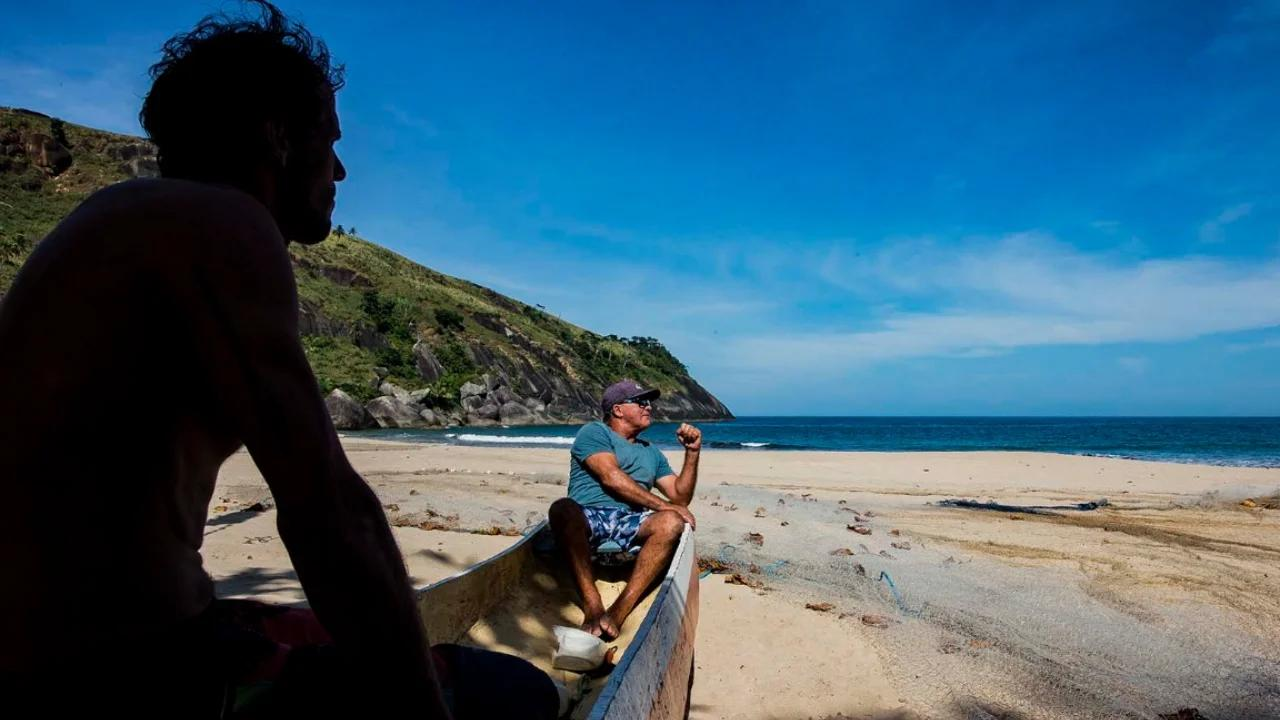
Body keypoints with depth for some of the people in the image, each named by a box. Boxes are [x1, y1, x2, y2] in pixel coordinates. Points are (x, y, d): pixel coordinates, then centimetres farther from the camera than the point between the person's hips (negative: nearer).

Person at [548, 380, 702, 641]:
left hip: (630, 527, 4)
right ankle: (593, 607, -36)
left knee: (673, 522, -28)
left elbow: (680, 496, 22)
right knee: (563, 508, -37)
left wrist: (692, 453, 10)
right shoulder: (594, 432, 11)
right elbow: (611, 478, -6)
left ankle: (619, 611, -32)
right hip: (587, 519, -4)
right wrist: (663, 505, -10)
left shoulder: (652, 452, 29)